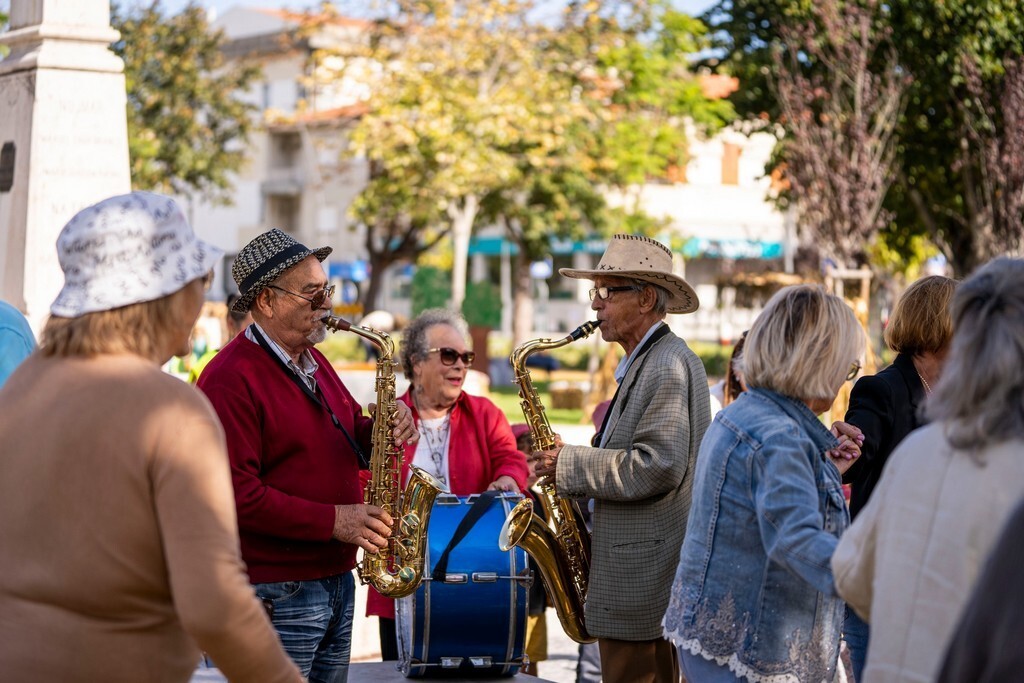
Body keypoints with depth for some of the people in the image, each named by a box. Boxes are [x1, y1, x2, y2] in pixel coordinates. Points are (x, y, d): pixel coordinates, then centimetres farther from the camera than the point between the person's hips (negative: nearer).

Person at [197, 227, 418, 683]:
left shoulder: (313, 363, 15)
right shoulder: (231, 378, -15)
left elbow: (348, 440, 24)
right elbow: (237, 495, -22)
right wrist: (333, 521, -23)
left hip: (336, 581, 9)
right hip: (275, 594, -9)